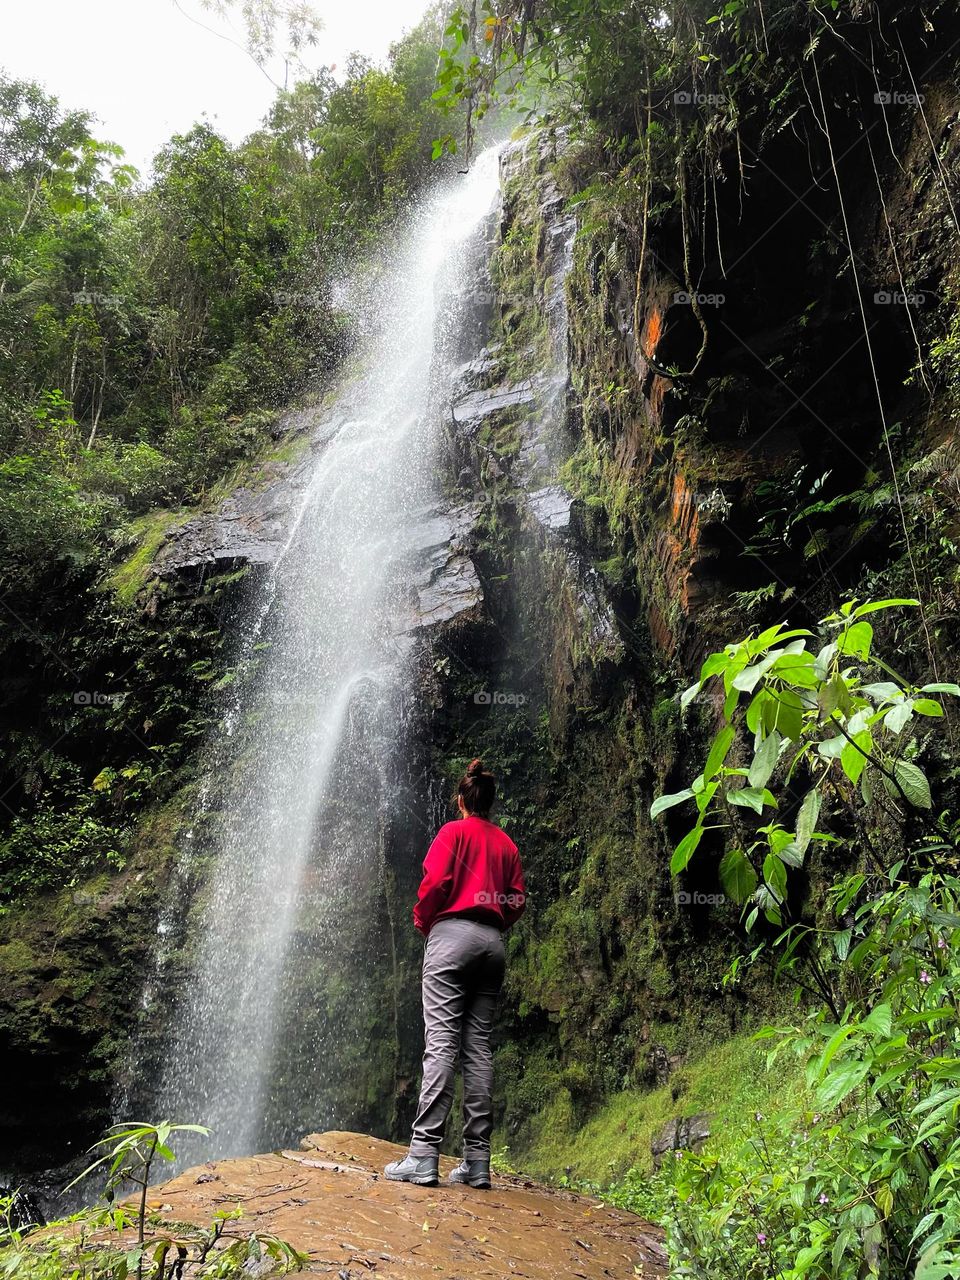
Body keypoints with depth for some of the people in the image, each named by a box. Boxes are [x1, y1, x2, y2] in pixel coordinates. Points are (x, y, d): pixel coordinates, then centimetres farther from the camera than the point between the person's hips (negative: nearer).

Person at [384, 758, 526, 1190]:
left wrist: (422, 920, 5)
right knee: (478, 1047, 4)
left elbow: (436, 881, -10)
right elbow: (517, 900, 11)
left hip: (453, 932, -5)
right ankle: (477, 1160, 3)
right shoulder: (506, 843, 17)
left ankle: (424, 1155, -12)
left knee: (441, 1042, -10)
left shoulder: (453, 831, 1)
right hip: (493, 942, 5)